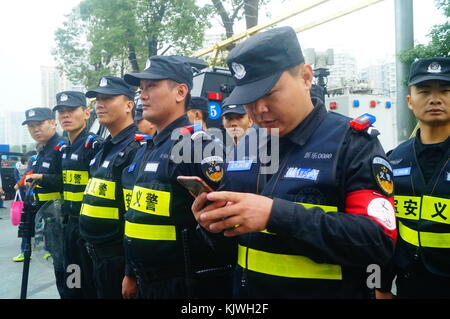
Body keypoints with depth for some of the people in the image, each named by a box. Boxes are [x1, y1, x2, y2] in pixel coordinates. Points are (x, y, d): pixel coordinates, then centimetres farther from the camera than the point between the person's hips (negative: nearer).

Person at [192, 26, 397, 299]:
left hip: (326, 291, -5)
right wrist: (212, 218, -11)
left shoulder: (353, 143, -13)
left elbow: (379, 242, -23)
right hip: (244, 289, 5)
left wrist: (277, 215, -32)